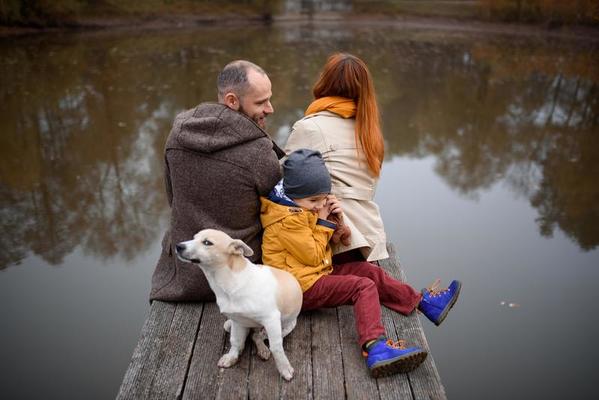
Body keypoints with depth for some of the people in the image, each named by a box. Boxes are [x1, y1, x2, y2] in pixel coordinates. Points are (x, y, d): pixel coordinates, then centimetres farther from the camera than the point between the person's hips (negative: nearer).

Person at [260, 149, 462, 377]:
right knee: (363, 287, -21)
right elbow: (313, 256, -19)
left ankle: (422, 302, 14)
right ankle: (374, 347, -37)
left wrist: (335, 219, -5)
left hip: (319, 273, 10)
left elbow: (332, 241, 16)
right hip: (302, 288, -10)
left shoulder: (304, 208, 10)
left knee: (369, 271, 6)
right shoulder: (287, 221, -21)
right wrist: (323, 222, -13)